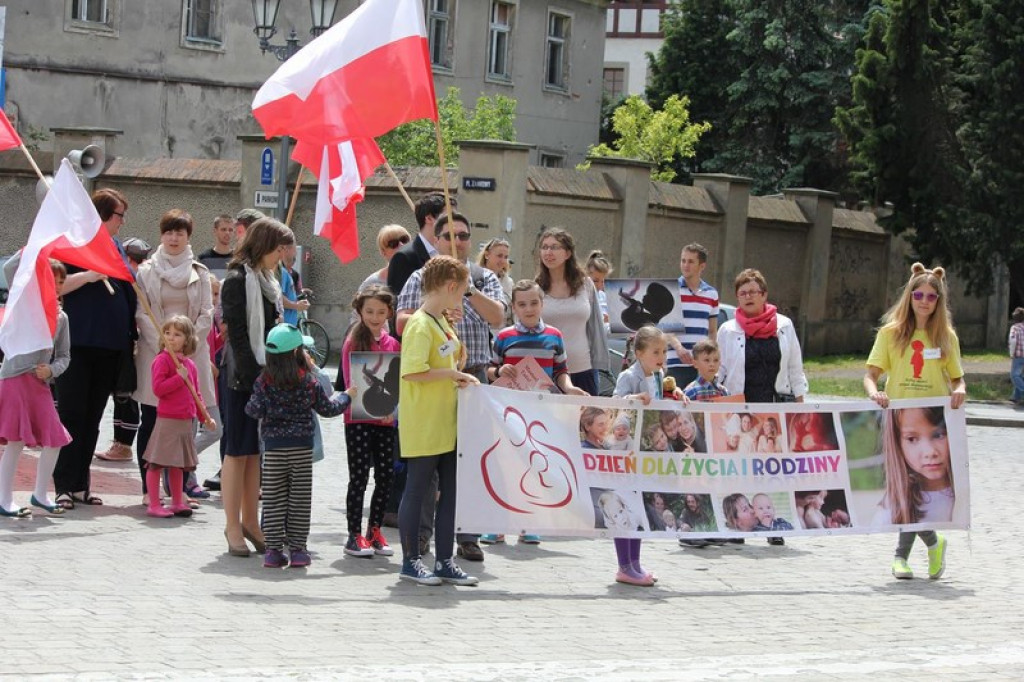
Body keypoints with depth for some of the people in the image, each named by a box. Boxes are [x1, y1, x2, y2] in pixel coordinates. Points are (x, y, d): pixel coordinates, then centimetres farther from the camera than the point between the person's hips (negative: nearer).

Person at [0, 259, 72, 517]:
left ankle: (41, 494, 21)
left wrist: (51, 370, -2)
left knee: (54, 440, 3)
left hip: (41, 383, 5)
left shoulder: (61, 317, 14)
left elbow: (64, 356, 17)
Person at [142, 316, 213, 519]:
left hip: (186, 421, 7)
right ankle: (153, 504, 1)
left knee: (178, 464, 16)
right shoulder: (162, 360, -9)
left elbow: (196, 393, 19)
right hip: (167, 420, -7)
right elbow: (157, 388, -19)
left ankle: (177, 502, 25)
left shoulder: (189, 364, 12)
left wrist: (205, 416, 15)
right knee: (156, 463, -3)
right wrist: (179, 378, -20)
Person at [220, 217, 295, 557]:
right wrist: (255, 376, -20)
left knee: (256, 452, 10)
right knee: (238, 451, -2)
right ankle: (234, 528, 3)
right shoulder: (237, 281, -10)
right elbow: (237, 336, -15)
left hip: (266, 377, 8)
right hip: (243, 378, -8)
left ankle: (250, 522, 16)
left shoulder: (268, 282, 16)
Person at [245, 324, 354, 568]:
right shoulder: (309, 381, -5)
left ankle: (273, 549, 4)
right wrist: (346, 397, 20)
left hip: (273, 446, 1)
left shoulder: (264, 382, -5)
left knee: (273, 498, 5)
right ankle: (298, 548, 7)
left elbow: (254, 411, -9)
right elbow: (328, 408, 2)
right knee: (300, 498, 6)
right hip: (302, 446, -1)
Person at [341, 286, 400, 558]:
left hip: (385, 421, 4)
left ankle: (375, 530, 18)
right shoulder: (353, 342, -4)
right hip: (358, 420, -4)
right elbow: (350, 383, -8)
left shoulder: (393, 344, 9)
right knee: (359, 477, -4)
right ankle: (354, 535, 2)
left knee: (386, 475, 5)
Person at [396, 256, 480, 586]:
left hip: (446, 425, 9)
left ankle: (444, 562, 16)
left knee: (450, 491, 10)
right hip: (423, 426, -9)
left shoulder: (442, 322, 13)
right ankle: (410, 561, 10)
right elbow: (412, 372, -26)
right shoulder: (420, 325, -16)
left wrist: (460, 377, 8)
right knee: (417, 490, 1)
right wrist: (452, 373, -18)